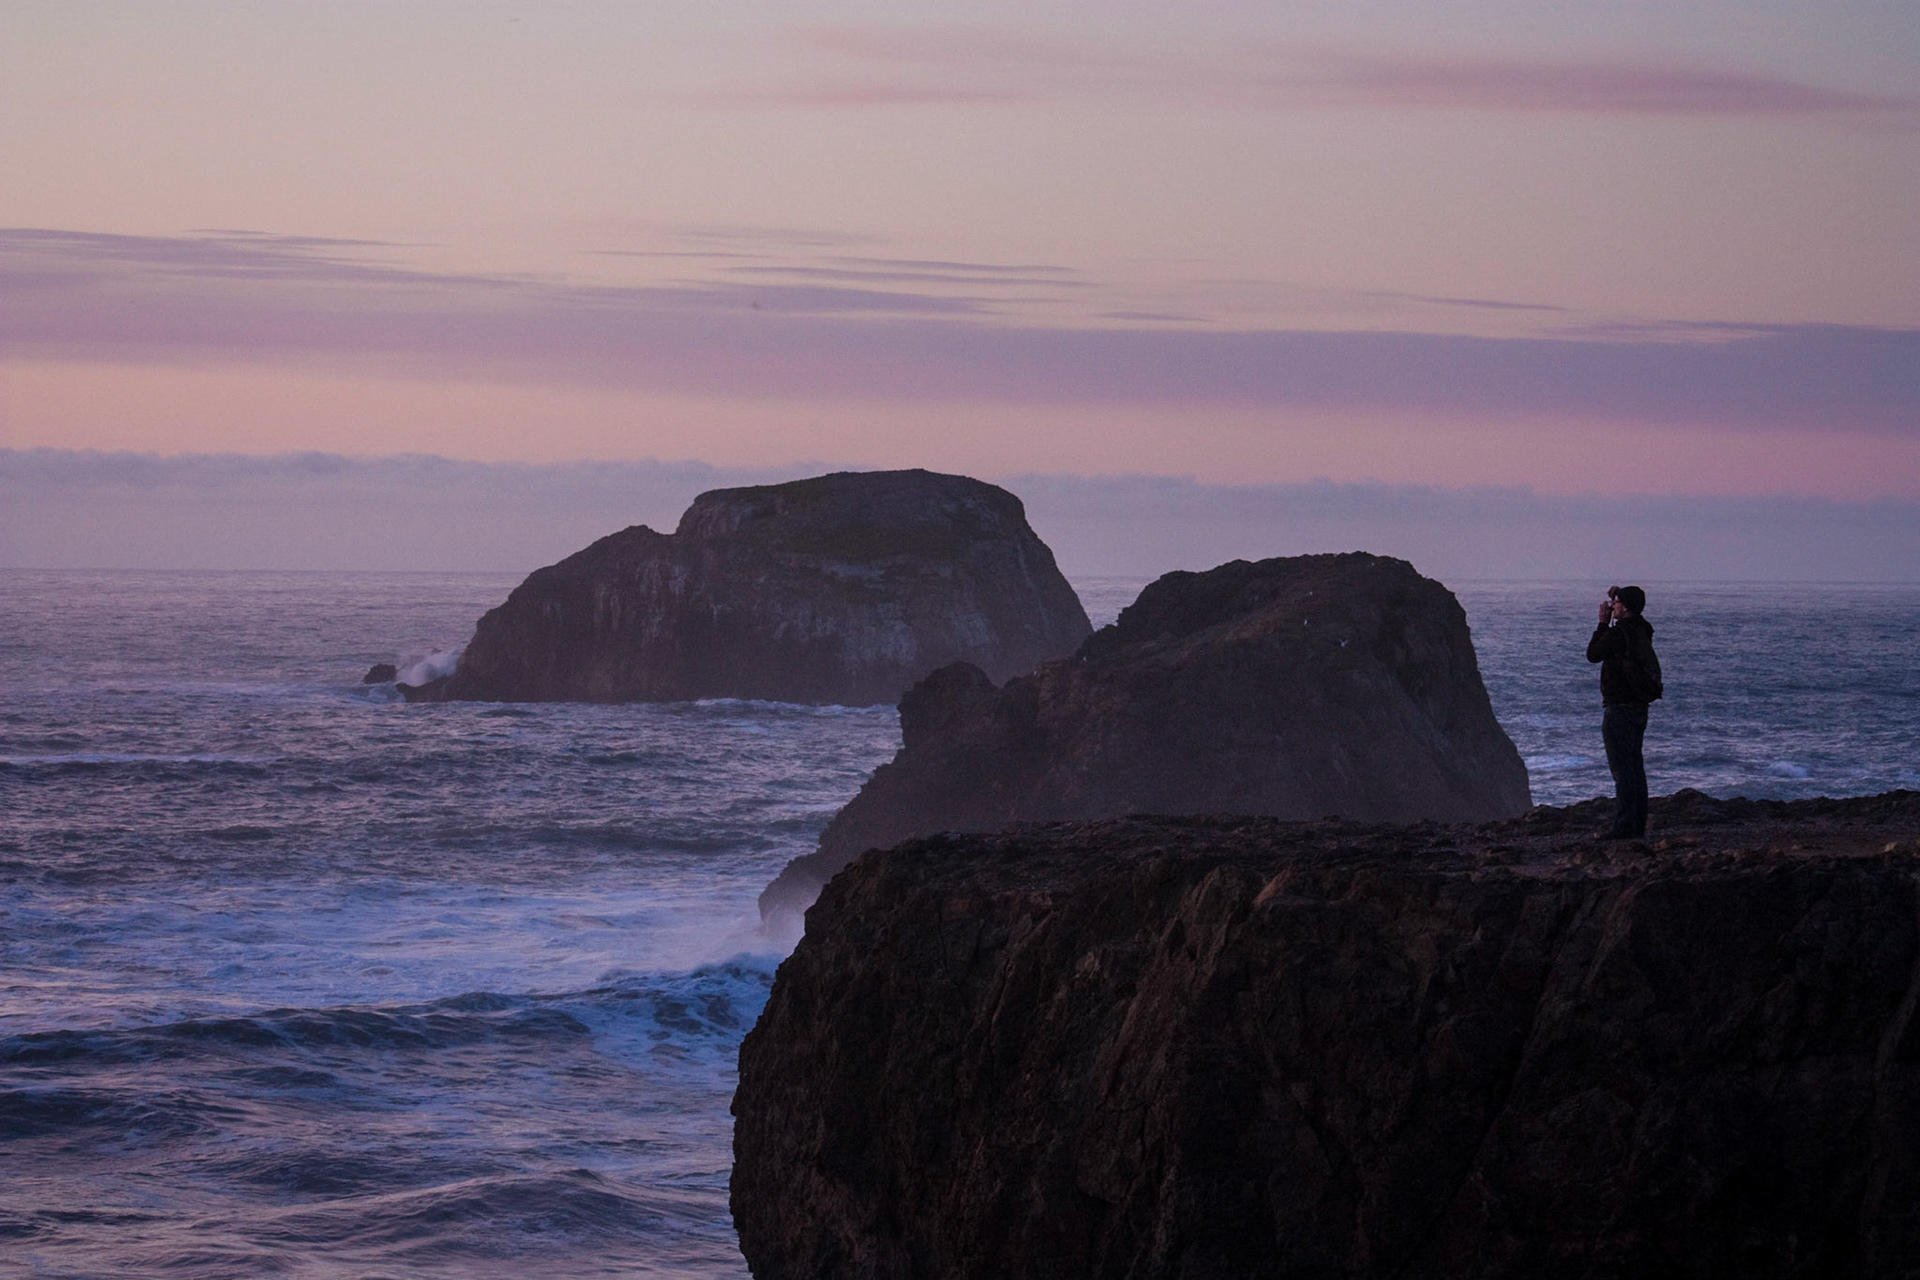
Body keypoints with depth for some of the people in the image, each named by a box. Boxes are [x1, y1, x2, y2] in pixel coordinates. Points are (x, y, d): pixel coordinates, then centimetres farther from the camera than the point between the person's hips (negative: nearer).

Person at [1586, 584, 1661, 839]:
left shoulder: (1618, 634, -19)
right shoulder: (1643, 631, 9)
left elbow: (1593, 654, -6)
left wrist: (1603, 622, -1)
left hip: (1619, 710, -9)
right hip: (1640, 708, 9)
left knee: (1622, 770, -8)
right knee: (1636, 767, 13)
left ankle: (1625, 826, -9)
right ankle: (1638, 825, 16)